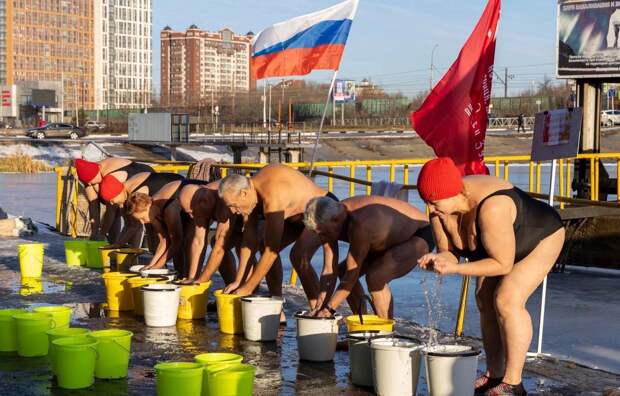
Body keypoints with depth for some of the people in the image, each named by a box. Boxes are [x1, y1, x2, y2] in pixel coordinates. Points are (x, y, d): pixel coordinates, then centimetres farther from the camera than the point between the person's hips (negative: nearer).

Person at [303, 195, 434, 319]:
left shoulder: (360, 224, -37)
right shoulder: (331, 215, -12)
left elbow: (352, 272, -29)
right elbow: (329, 270, -7)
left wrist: (329, 308, -22)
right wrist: (321, 306, -10)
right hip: (395, 239, 9)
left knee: (375, 277, -29)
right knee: (343, 272, 4)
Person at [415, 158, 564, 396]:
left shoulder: (490, 208, -42)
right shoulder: (441, 208, -19)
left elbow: (503, 264, -34)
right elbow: (448, 251, -11)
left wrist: (455, 268, -40)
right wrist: (437, 259, -35)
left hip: (541, 237, -8)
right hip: (503, 243, 8)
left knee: (507, 300, -22)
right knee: (485, 301, 2)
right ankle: (494, 376, 11)